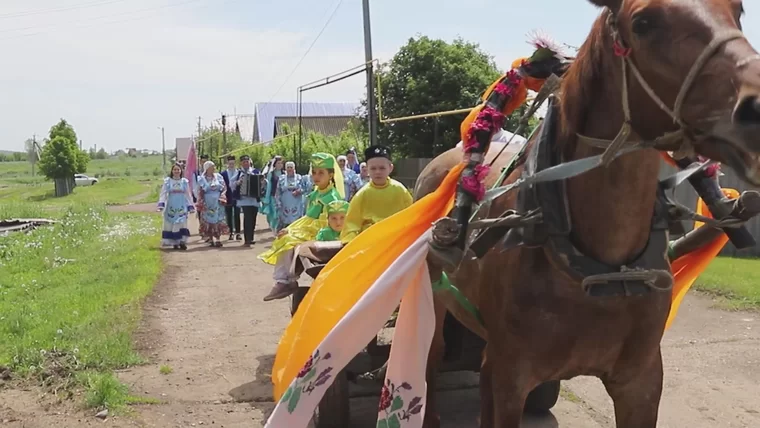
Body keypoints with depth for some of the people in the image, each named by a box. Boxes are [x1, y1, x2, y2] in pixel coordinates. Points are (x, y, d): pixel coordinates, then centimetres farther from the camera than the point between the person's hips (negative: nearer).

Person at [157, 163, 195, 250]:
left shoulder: (185, 181, 6)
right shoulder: (167, 181, 3)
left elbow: (188, 195, 10)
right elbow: (163, 193, -2)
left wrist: (190, 206, 6)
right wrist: (161, 204, -15)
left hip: (182, 207, 0)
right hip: (171, 207, 0)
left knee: (182, 224, -9)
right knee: (171, 225, 0)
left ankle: (182, 241, -8)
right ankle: (174, 243, 6)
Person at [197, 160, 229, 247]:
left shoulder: (218, 176, 5)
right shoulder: (202, 179, 1)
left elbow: (224, 188, 7)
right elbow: (200, 192, 0)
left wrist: (221, 197, -9)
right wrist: (202, 203, -8)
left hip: (218, 202, 1)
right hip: (207, 203, -1)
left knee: (218, 220, -2)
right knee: (208, 221, 2)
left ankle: (218, 239, 0)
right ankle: (211, 239, 9)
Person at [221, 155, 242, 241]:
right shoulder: (223, 173, 1)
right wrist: (223, 196, -8)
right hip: (228, 197, 0)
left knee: (237, 215, 2)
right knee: (229, 216, 5)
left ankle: (238, 233, 6)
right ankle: (231, 233, 10)